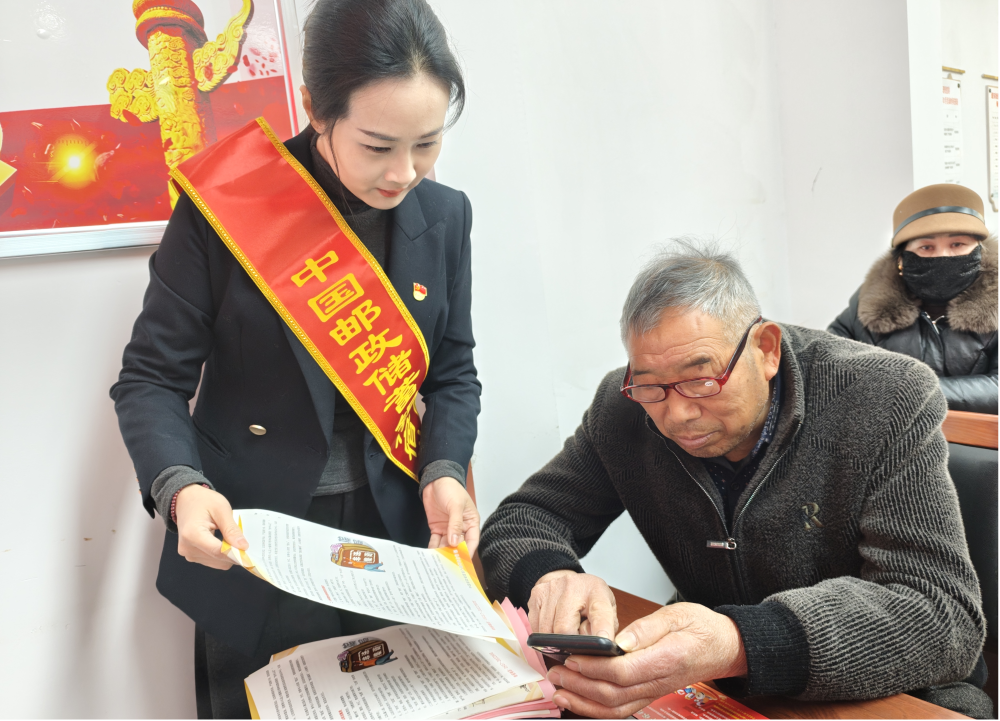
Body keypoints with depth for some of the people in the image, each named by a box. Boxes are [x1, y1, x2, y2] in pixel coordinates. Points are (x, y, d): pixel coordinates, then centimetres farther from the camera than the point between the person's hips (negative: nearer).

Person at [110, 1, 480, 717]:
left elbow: (453, 373, 4)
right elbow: (152, 379, -8)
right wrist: (180, 487, -25)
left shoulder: (444, 214, -3)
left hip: (393, 537, 3)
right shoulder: (225, 207, -14)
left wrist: (445, 473, -13)